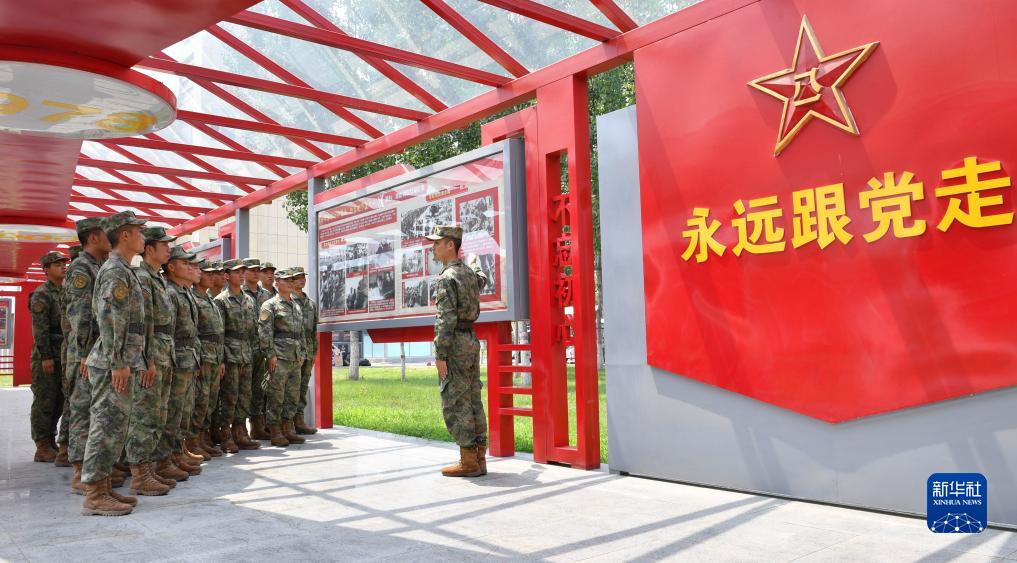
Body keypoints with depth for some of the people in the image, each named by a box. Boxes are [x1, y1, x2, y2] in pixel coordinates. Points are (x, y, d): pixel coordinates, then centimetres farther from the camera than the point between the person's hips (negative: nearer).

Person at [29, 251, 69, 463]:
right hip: (46, 357, -7)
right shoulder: (42, 294, -8)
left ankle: (51, 442, 20)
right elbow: (40, 329, -14)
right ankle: (42, 448, 2)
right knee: (44, 402, -3)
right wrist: (46, 357, -19)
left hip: (64, 356, 7)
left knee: (58, 402, 11)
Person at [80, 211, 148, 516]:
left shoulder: (124, 271, 19)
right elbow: (109, 319, -21)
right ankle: (94, 495, -2)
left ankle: (102, 486, 20)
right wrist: (118, 363, -22)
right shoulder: (116, 270, -13)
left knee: (112, 426, 13)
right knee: (108, 425, -7)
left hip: (122, 363, 10)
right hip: (114, 364, -10)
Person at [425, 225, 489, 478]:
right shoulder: (468, 273, 11)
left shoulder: (447, 278, -16)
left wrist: (440, 356, -20)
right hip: (471, 341, 9)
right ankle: (479, 459, 12)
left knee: (454, 405, -4)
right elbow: (482, 281, 38)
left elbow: (446, 320, -21)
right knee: (473, 402, 9)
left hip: (455, 345, -9)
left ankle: (468, 461, -3)